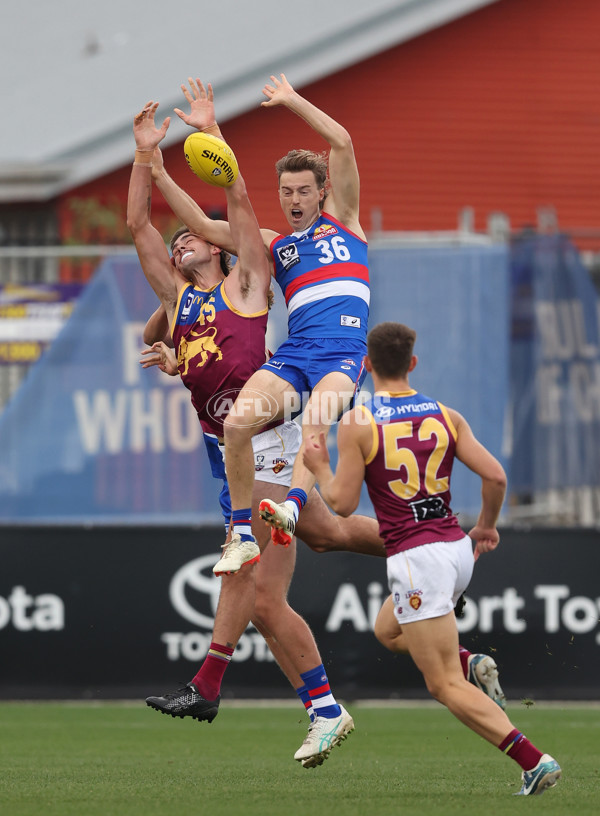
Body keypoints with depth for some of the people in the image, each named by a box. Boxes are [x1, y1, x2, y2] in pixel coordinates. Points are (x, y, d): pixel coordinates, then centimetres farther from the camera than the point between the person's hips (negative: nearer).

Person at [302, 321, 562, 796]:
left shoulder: (357, 424, -7)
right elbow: (495, 476, -1)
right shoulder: (446, 416, 6)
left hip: (416, 557, -6)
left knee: (446, 685, -6)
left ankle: (533, 759, -21)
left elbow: (342, 504, -7)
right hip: (458, 549, 6)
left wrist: (319, 468, 12)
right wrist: (487, 526, 17)